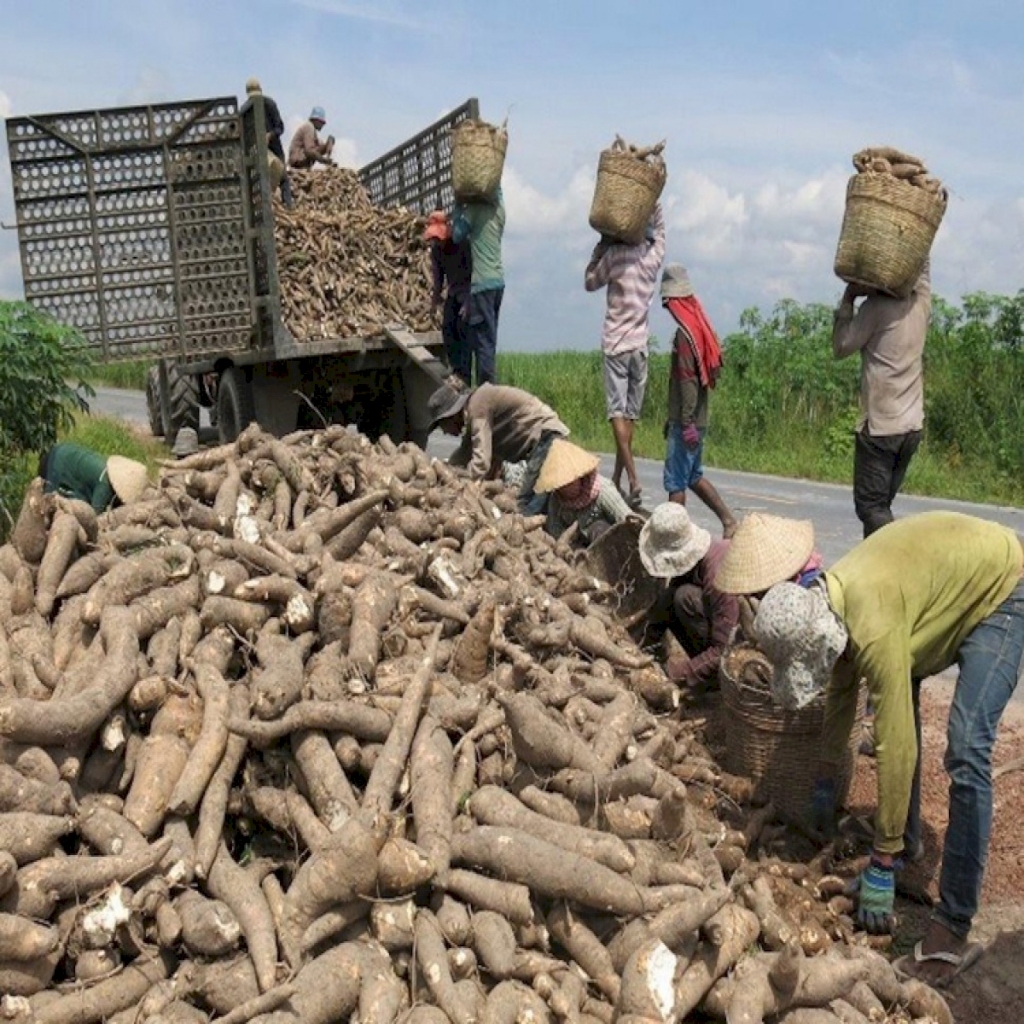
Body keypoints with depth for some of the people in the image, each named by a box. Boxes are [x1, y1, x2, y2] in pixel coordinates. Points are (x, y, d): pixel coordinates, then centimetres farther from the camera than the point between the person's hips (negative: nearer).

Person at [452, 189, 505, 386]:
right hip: (498, 281, 7)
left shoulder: (475, 207, -9)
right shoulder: (498, 207, 9)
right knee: (488, 341, 13)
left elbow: (457, 236, -7)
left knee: (483, 342, -7)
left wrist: (458, 208, 2)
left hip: (482, 283, -7)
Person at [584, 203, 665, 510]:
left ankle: (633, 479, -19)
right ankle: (617, 479, 13)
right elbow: (659, 229, 27)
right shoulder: (654, 255, 4)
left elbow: (589, 283, 7)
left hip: (615, 344, -4)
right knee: (631, 414, 8)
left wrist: (601, 245, 10)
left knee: (618, 412, -7)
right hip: (640, 345, 4)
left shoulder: (615, 255, -8)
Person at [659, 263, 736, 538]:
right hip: (696, 419, 9)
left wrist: (686, 422, -21)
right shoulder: (699, 326, 13)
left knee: (675, 481, -2)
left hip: (686, 423, -9)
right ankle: (729, 521, 18)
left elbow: (687, 379, -21)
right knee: (694, 476, 18)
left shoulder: (685, 332, -16)